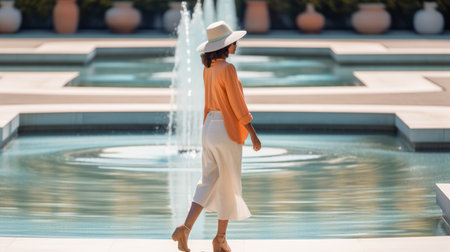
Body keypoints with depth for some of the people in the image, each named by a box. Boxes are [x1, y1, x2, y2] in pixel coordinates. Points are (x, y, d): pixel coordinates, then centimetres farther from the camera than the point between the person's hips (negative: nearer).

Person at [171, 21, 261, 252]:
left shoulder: (208, 69, 7)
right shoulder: (227, 69, -18)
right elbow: (238, 105, -16)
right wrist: (254, 135, -10)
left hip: (209, 127, 7)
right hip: (227, 131, -7)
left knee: (208, 182, 9)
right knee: (228, 186, 6)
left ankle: (185, 228, -6)